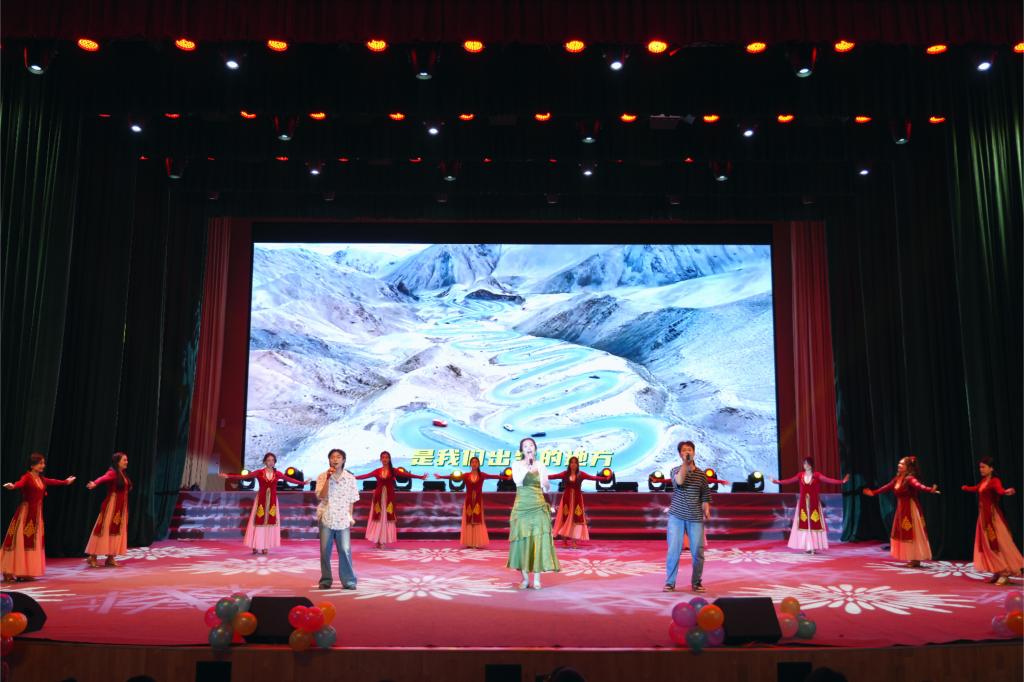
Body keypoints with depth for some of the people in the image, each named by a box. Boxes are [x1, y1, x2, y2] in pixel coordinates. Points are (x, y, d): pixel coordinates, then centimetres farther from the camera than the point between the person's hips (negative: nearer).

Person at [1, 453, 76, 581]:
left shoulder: (41, 479, 12)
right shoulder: (27, 476, -13)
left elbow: (52, 481, 31)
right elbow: (20, 483, -35)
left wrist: (66, 482, 48)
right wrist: (12, 486, -59)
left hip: (37, 513, 8)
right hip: (26, 511, -8)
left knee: (33, 542, 9)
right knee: (20, 541, -8)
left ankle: (25, 572, 15)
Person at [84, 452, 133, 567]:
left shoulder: (123, 474, 11)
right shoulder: (112, 473, -13)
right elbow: (103, 478, -33)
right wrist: (94, 483, -51)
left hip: (121, 507, 8)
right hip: (112, 505, -8)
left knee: (116, 531, 9)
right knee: (105, 530, -4)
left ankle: (111, 558, 14)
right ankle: (92, 557, 4)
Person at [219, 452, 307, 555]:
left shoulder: (277, 474, 4)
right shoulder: (259, 473, -2)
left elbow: (290, 479, 7)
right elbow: (243, 476, -6)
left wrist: (303, 483, 4)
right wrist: (228, 476, -14)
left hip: (272, 501, 2)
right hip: (261, 500, -2)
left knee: (270, 522, 1)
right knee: (259, 522, -2)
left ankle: (265, 546, 7)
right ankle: (255, 546, 2)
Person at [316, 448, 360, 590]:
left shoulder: (350, 478, 0)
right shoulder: (322, 477, -1)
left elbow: (351, 500, 7)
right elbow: (321, 497, -14)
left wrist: (350, 517, 4)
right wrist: (328, 478, -17)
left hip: (343, 520, 0)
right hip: (326, 519, 0)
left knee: (345, 550, -5)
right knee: (325, 551, 4)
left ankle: (349, 581, 4)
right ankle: (325, 580, 15)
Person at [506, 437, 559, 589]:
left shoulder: (540, 465, 8)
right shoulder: (517, 464, 2)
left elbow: (546, 489, 8)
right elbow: (517, 481, -16)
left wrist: (546, 484, -14)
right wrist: (527, 466, -23)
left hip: (538, 506, 1)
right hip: (522, 507, -1)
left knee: (538, 539, -5)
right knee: (523, 540, -2)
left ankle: (537, 579, 0)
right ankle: (525, 578, 7)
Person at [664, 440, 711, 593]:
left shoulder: (701, 474, 8)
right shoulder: (676, 470, 3)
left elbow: (705, 496, 11)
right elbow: (679, 481, -19)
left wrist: (706, 510, -3)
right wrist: (685, 463, -19)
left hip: (695, 518, 2)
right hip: (677, 517, -2)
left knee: (698, 551, 2)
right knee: (674, 550, -4)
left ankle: (696, 582, 18)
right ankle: (670, 583, 6)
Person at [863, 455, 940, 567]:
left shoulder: (910, 478, -17)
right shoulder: (897, 478, 9)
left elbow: (918, 485, -36)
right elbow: (887, 487, 21)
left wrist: (930, 490, -56)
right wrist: (874, 492, 29)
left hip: (911, 509, -9)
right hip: (901, 509, 9)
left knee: (913, 534, -5)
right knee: (903, 534, 11)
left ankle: (916, 559, 0)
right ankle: (912, 558, 17)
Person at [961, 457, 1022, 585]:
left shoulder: (995, 480, -13)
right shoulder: (983, 481, 12)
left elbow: (1000, 491, -35)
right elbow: (976, 489, 34)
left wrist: (1007, 492, -58)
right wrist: (965, 488, 52)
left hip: (993, 516, -9)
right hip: (984, 516, 9)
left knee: (998, 543, -8)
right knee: (988, 544, 8)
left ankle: (1005, 574, -5)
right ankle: (997, 572, 13)